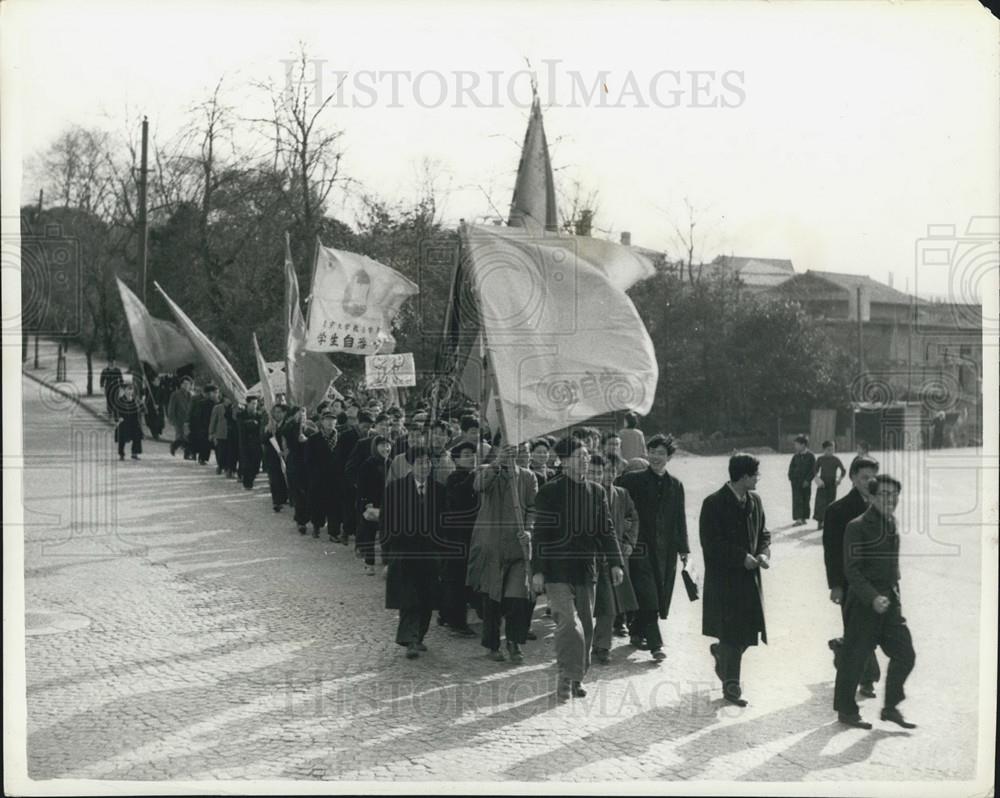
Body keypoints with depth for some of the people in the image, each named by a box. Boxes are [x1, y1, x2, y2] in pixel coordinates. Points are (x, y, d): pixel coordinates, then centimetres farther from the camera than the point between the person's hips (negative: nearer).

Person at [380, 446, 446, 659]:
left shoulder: (438, 490, 6)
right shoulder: (395, 489, -3)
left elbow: (443, 524, 10)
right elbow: (386, 526, -1)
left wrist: (442, 557, 6)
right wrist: (387, 559, -5)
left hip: (430, 555, 3)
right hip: (403, 554, -3)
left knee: (427, 602, 6)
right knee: (408, 600, -9)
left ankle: (418, 638, 22)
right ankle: (410, 642, -11)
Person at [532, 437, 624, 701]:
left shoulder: (596, 491, 9)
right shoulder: (550, 491, -4)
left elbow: (606, 530, 12)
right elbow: (540, 534, -4)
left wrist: (615, 562, 3)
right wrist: (537, 570, -8)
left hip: (586, 570, 5)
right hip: (557, 570, -5)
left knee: (586, 626, 8)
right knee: (569, 624, -15)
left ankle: (577, 678, 22)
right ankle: (566, 678, -4)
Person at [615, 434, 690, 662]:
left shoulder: (675, 485, 11)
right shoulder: (633, 480, 0)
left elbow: (680, 519, 14)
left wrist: (683, 548, 11)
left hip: (666, 549, 4)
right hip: (641, 546, -4)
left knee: (661, 596, 6)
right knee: (647, 597, -11)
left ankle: (636, 632, 25)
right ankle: (655, 644, -11)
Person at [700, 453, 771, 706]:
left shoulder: (754, 501, 8)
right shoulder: (714, 504, -14)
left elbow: (763, 533, 17)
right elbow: (710, 543, -16)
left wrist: (763, 553, -3)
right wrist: (742, 557, -18)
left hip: (749, 576, 7)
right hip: (724, 578, -6)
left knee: (748, 630, 8)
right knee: (731, 632, -2)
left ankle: (720, 651, 39)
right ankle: (731, 685, 10)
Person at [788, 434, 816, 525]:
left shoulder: (810, 456, -3)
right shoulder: (796, 456, 5)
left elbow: (813, 470, -5)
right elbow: (791, 467, 11)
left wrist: (807, 480, -11)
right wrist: (791, 477, -2)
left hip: (806, 482, -1)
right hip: (796, 481, 2)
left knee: (805, 500, 6)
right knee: (797, 500, -6)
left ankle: (803, 518, 15)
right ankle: (798, 519, -8)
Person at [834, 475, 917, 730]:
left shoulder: (891, 525, 11)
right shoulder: (857, 527, -13)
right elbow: (852, 570, -17)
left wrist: (894, 594, 15)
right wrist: (873, 597, -25)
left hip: (888, 600, 7)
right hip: (863, 602, -7)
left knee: (905, 654, 5)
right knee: (854, 658, 1)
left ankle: (891, 707, 19)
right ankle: (846, 711, 16)